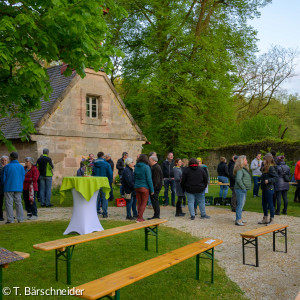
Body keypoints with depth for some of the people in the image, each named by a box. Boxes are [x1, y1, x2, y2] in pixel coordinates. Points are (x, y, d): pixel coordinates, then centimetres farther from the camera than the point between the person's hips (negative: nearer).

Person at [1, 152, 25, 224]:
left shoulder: (7, 166, -9)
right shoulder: (21, 167, 1)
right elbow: (23, 177, 6)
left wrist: (5, 185, 16)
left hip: (9, 188, -3)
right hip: (18, 188, 4)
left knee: (9, 203, 3)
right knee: (18, 203, 9)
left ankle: (10, 219, 3)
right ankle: (20, 219, 9)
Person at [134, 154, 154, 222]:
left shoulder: (136, 167, 6)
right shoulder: (146, 167, -12)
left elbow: (134, 178, 10)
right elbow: (149, 179, -13)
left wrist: (135, 186, 15)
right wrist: (152, 189, -8)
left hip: (137, 187, 6)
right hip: (144, 187, -6)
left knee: (139, 203, 14)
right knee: (144, 203, 2)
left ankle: (140, 217, 19)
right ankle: (139, 218, -2)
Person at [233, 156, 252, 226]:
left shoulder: (244, 169, 16)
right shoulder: (240, 169, -16)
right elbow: (238, 180, -24)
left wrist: (245, 188, 13)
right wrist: (243, 187, -17)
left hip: (244, 189, 10)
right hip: (240, 189, -10)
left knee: (242, 204, 16)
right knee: (240, 205, -7)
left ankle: (239, 219, 25)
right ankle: (238, 220, -2)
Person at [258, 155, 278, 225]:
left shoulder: (271, 168, -15)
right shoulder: (265, 168, 14)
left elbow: (276, 177, -21)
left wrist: (268, 180, -29)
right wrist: (261, 180, 9)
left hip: (269, 189, -10)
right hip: (264, 189, 10)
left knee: (270, 204, -2)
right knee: (264, 203, 15)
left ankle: (272, 220, 6)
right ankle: (265, 219, 26)